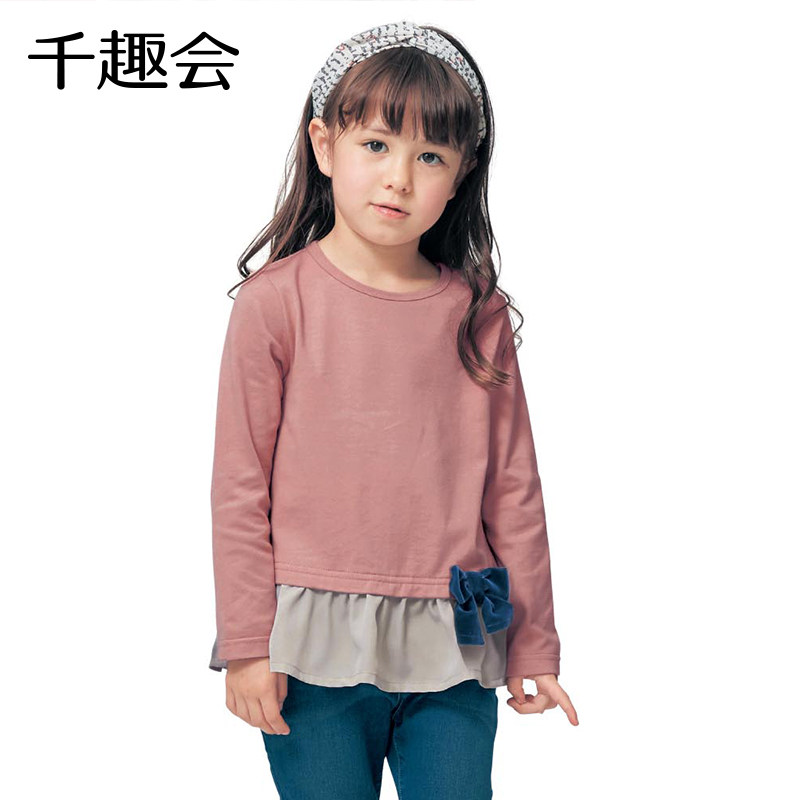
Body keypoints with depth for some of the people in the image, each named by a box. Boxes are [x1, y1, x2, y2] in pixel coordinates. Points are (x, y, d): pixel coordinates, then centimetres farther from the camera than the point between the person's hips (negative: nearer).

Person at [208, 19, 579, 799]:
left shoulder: (478, 313, 1)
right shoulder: (275, 302, -6)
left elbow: (513, 488, 6)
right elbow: (240, 487, -3)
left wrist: (533, 642, 9)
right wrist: (247, 644, -2)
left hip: (451, 650, 2)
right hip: (315, 648, -2)